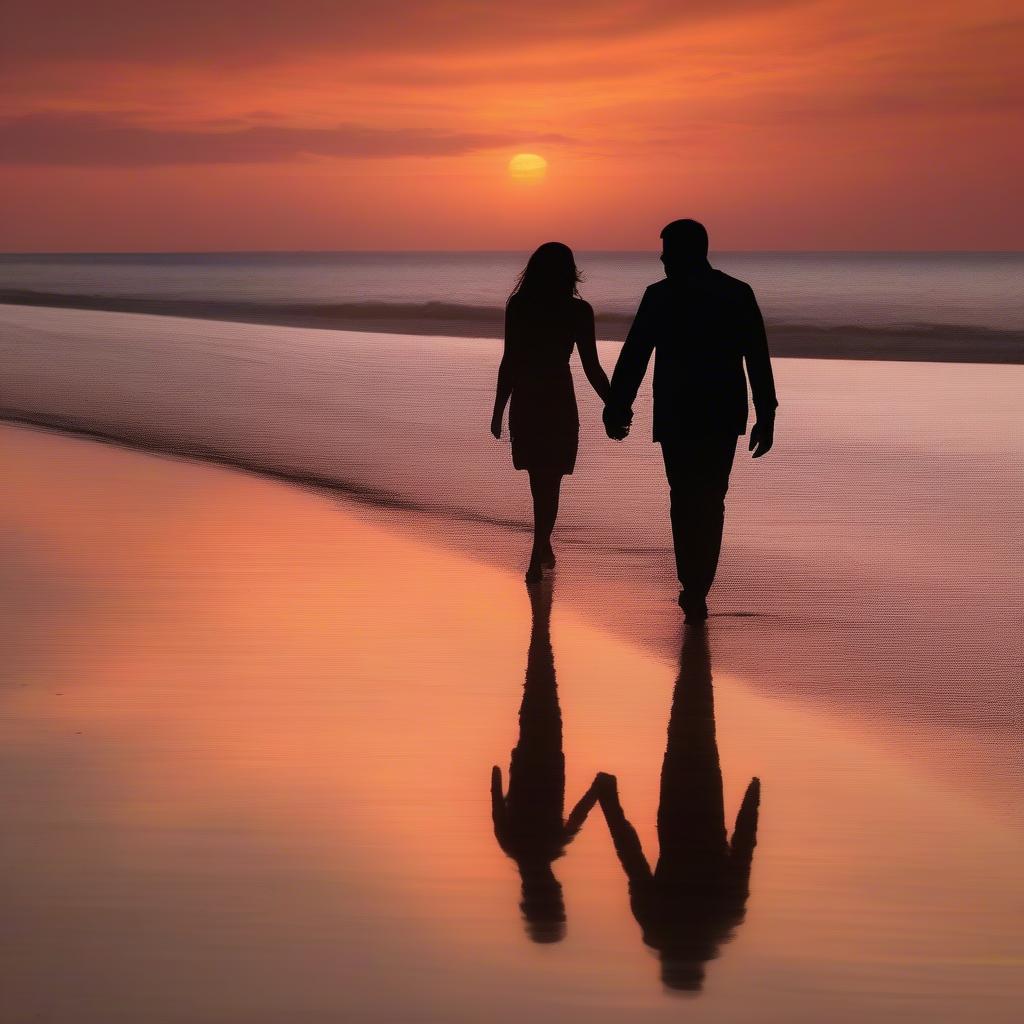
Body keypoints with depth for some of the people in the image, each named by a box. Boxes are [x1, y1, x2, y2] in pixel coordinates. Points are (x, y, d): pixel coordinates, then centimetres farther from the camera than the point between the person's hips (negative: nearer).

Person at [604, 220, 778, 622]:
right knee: (711, 501, 12)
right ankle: (697, 592, 8)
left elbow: (633, 357, -6)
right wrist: (766, 417, 4)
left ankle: (692, 587, 2)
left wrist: (617, 408, 2)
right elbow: (758, 361, 0)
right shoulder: (739, 294, 1)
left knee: (685, 498, 11)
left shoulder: (660, 296, -7)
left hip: (677, 415, -2)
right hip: (725, 415, 2)